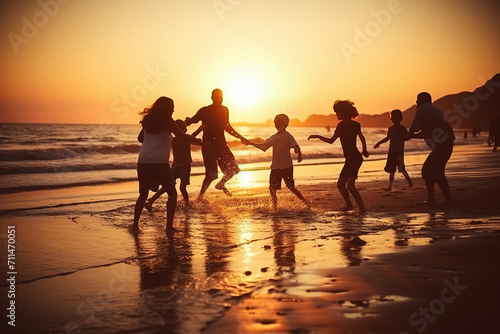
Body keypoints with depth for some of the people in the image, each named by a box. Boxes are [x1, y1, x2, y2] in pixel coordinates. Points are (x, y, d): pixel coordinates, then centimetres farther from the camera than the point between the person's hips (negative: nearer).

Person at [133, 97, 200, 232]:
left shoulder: (148, 121, 15)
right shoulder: (167, 121, -1)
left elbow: (140, 138, 26)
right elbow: (182, 135, -8)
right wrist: (197, 140, 3)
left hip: (143, 162, 5)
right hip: (159, 162, -5)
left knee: (143, 195, 18)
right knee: (172, 194, 6)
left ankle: (135, 224, 14)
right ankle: (169, 226, -2)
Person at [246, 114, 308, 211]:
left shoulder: (287, 135, -6)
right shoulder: (274, 137, 15)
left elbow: (296, 147, -16)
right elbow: (263, 146, 21)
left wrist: (299, 155, -35)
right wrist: (251, 143, 15)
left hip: (287, 167, -7)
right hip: (276, 167, 7)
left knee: (291, 188, -2)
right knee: (272, 188, 3)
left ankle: (305, 202, 12)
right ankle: (275, 207, 14)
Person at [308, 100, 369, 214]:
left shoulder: (354, 125, -8)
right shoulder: (341, 125, 12)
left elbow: (362, 138, 2)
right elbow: (331, 141, 19)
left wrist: (365, 151, -11)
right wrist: (317, 136, 11)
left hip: (356, 158, -8)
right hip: (349, 160, 8)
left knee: (350, 185, -19)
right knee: (340, 184, 11)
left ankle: (362, 207, -6)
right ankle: (349, 205, 31)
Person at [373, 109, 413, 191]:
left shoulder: (402, 129, -5)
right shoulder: (391, 129, 11)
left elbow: (407, 138, -9)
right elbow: (387, 138, 24)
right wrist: (379, 143, 23)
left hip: (399, 152, -5)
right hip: (391, 151, 5)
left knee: (401, 168, -9)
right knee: (391, 169, 6)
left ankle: (409, 181, 15)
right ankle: (390, 186, 11)